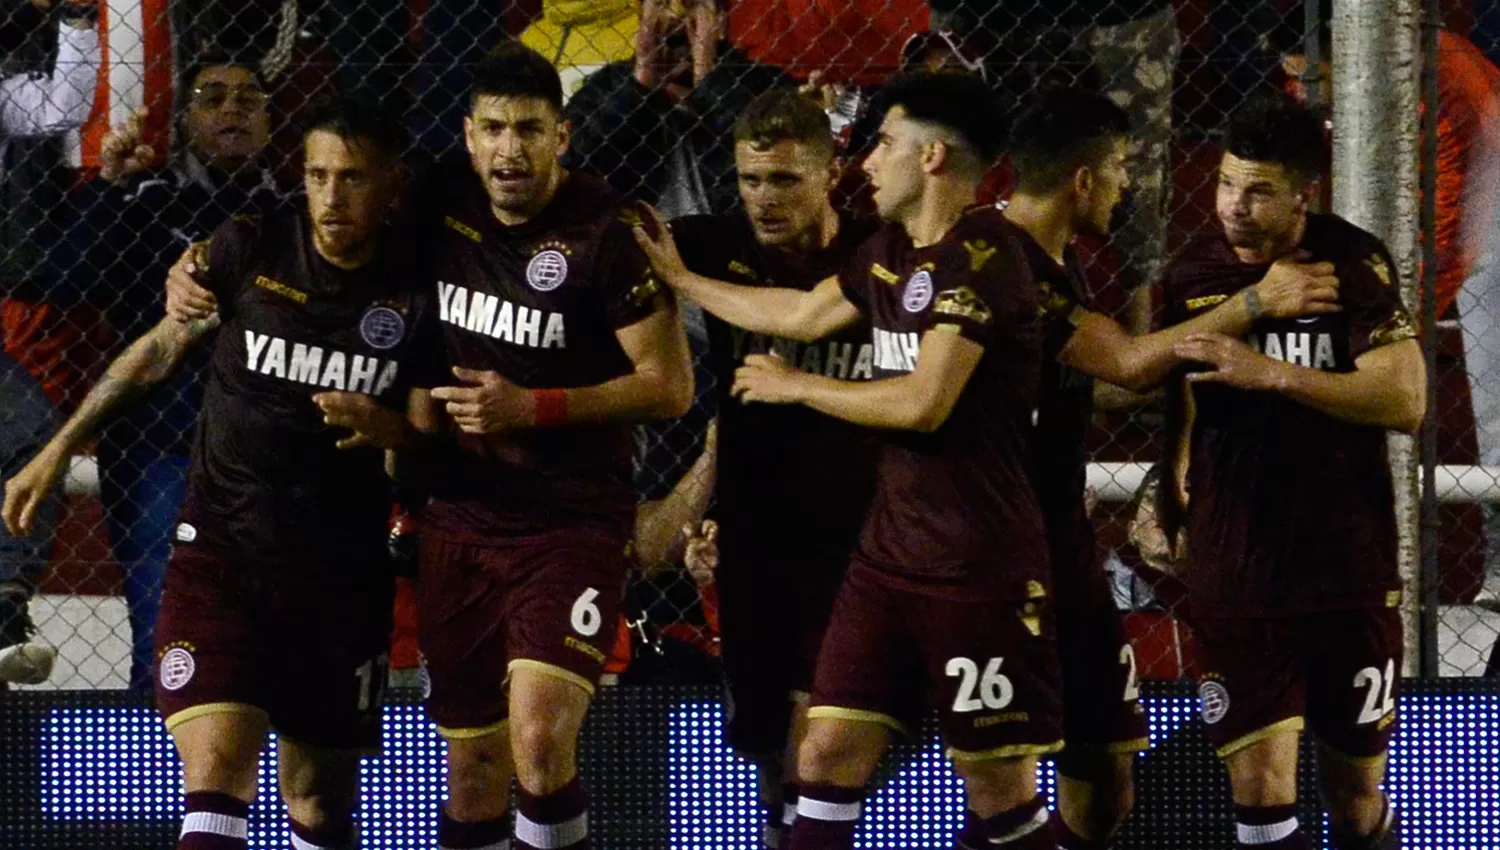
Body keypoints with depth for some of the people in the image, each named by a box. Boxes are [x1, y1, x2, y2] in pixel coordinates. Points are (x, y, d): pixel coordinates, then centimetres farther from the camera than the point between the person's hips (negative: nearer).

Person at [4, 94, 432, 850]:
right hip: (222, 552, -1)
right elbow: (161, 350, 11)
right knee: (215, 775, -17)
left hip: (344, 574, 1)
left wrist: (391, 431, -14)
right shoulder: (250, 250, -2)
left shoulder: (418, 295, -1)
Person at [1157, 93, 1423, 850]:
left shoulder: (1354, 264, -7)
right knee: (1260, 787, -11)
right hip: (1234, 579, 1)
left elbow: (1404, 401, -19)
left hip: (1350, 570, -1)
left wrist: (1272, 373, -25)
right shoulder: (1191, 277, 2)